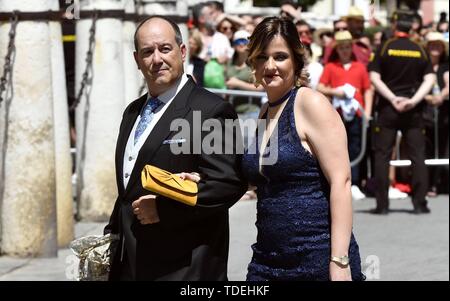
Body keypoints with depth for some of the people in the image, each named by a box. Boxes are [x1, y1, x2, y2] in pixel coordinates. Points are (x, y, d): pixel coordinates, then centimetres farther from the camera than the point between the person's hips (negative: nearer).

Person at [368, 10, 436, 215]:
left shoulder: (385, 48, -2)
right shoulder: (420, 51, 4)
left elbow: (374, 77, -8)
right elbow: (429, 79, -4)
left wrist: (392, 98, -9)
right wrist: (414, 100, -9)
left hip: (388, 108, -1)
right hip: (413, 110, 2)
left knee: (382, 155, 3)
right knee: (418, 155, 5)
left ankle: (382, 204, 0)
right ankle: (420, 203, 1)